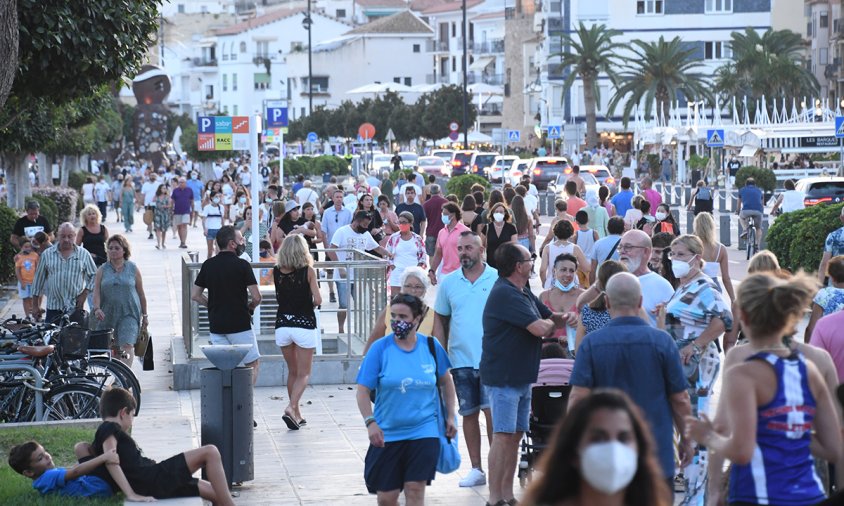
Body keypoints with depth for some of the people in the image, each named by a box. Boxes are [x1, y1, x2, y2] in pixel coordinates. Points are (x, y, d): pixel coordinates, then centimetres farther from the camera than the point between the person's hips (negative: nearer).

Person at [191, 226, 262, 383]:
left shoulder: (208, 265, 5)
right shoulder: (242, 265, -10)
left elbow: (195, 295, 8)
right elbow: (256, 297, -12)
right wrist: (250, 307, 8)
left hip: (216, 325, 5)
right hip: (240, 324, -5)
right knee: (253, 364, 8)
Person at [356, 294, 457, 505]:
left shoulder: (431, 346, 0)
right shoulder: (380, 348, -6)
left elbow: (446, 382, 16)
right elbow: (363, 391, -7)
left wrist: (450, 416, 13)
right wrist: (370, 422, -19)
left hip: (423, 432, 0)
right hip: (387, 434, 0)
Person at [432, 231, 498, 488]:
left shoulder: (497, 279, -1)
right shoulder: (449, 282, 7)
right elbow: (440, 321, 11)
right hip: (460, 359, 3)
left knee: (492, 410, -8)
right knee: (469, 414, 7)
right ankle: (476, 469, 15)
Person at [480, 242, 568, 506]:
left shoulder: (524, 293, 15)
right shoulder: (505, 294, -18)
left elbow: (550, 317, 19)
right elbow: (540, 328, -23)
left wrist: (566, 317, -2)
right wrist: (551, 323, -1)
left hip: (522, 377, 10)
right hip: (503, 377, -10)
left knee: (515, 435, 11)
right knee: (503, 436, -8)